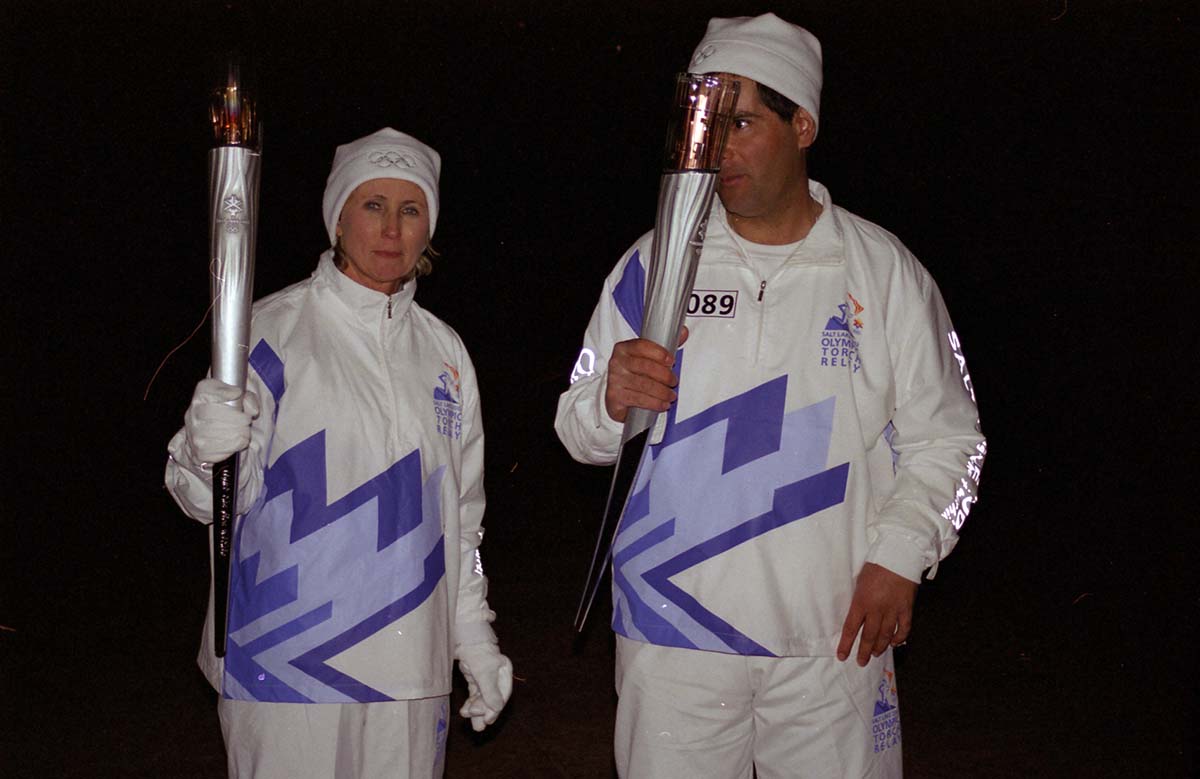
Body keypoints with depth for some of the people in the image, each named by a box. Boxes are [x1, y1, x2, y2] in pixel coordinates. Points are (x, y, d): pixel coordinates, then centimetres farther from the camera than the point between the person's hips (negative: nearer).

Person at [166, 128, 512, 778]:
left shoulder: (443, 351, 9)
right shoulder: (270, 332, -6)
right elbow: (207, 501, -9)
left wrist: (475, 641, 14)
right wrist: (207, 452, -31)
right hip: (285, 662, -4)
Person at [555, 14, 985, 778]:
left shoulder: (883, 269, 1)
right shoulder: (655, 262, 3)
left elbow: (945, 440, 4)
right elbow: (579, 430, 5)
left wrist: (898, 558, -8)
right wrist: (612, 402, -18)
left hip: (834, 635, 0)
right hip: (672, 628, 1)